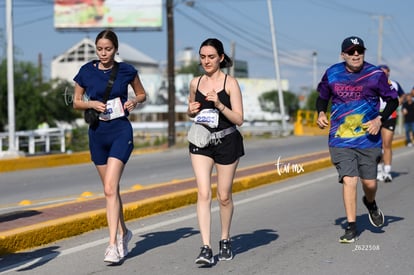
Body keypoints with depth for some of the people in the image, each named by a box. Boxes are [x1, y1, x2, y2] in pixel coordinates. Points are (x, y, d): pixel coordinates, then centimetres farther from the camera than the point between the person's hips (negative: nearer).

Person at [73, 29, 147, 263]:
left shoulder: (126, 71, -2)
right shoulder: (87, 71, 1)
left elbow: (142, 94, 13)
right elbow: (76, 102, 10)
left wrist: (134, 102, -9)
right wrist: (92, 104, -10)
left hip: (121, 132, -3)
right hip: (97, 132, 4)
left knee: (110, 188, -16)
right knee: (111, 189, 14)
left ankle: (113, 244, -17)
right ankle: (123, 232, 33)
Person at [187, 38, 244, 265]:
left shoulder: (230, 83, -6)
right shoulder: (195, 83, 6)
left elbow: (239, 119, -9)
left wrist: (220, 105, -23)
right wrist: (191, 110, -3)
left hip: (226, 142, -2)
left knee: (224, 196, 8)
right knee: (203, 194, -10)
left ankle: (225, 240, 29)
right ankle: (206, 248, -13)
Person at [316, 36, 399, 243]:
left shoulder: (376, 74, -4)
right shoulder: (332, 73, 1)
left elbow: (393, 100, 5)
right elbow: (322, 97, 17)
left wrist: (379, 119, -10)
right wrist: (321, 113, -2)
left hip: (368, 138, 0)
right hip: (340, 139, 0)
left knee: (369, 182, 5)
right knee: (348, 180, -12)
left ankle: (370, 203, 42)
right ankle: (351, 227, -2)